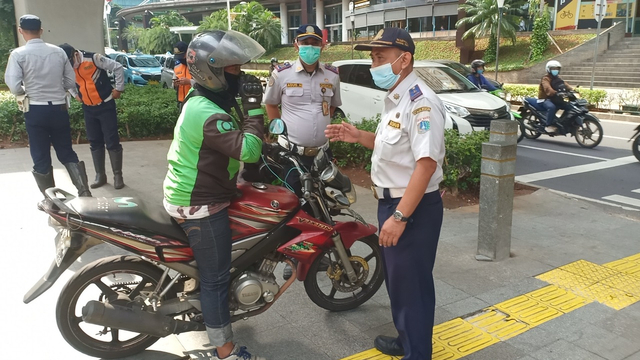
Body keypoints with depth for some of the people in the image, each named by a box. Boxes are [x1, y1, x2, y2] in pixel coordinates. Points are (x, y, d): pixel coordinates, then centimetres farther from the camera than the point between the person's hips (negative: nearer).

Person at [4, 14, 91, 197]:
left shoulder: (18, 54, -7)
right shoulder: (58, 51, 2)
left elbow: (14, 87, -13)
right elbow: (71, 82, 7)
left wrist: (26, 92, 8)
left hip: (35, 110, -3)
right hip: (59, 108, 3)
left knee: (41, 158, 10)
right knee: (67, 153, 14)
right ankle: (84, 191, 4)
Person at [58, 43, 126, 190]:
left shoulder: (93, 58, -19)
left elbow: (118, 67, -15)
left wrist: (118, 89, -10)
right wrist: (75, 95, 11)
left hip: (106, 106, -5)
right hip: (88, 109, 5)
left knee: (112, 141, -3)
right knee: (95, 142, 9)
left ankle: (118, 175, 6)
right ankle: (100, 175, 20)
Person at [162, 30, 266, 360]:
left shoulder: (200, 101, 8)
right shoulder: (209, 115, -26)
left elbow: (233, 146, 20)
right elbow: (249, 150, -35)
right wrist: (254, 107, -28)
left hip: (191, 195, 10)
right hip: (201, 207, -10)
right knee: (216, 277, 0)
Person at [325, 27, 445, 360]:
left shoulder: (420, 102, -22)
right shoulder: (395, 98, 11)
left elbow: (426, 164, -28)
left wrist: (400, 216, -28)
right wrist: (359, 137, 6)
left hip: (413, 207, -10)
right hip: (391, 201, 10)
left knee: (411, 283, 3)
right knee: (396, 278, 22)